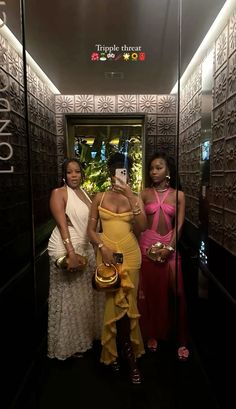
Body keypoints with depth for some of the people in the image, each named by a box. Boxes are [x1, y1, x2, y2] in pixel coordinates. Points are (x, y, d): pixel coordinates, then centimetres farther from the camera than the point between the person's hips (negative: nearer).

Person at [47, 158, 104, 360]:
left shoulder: (84, 193, 13)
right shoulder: (59, 193, -8)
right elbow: (62, 225, -17)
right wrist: (71, 253, -24)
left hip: (86, 248, 7)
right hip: (67, 249, -7)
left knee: (86, 295, 15)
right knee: (69, 298, 5)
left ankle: (86, 335, 34)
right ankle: (69, 344, 23)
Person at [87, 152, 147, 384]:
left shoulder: (135, 198, 2)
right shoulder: (100, 197, 4)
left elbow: (142, 227, -14)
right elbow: (91, 229, 4)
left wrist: (130, 196, -20)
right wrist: (102, 247, -12)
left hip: (130, 253, 0)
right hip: (106, 254, 0)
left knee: (125, 302, 6)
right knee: (114, 302, 4)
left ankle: (118, 351, 28)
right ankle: (128, 354, 26)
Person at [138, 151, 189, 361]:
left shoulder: (178, 195, 3)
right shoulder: (144, 194, 3)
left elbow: (179, 224, -1)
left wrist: (169, 247, -12)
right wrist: (137, 247, -8)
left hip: (170, 246, 0)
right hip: (147, 246, 0)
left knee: (175, 292, 2)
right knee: (149, 291, 8)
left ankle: (181, 340, 17)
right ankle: (151, 335, 26)